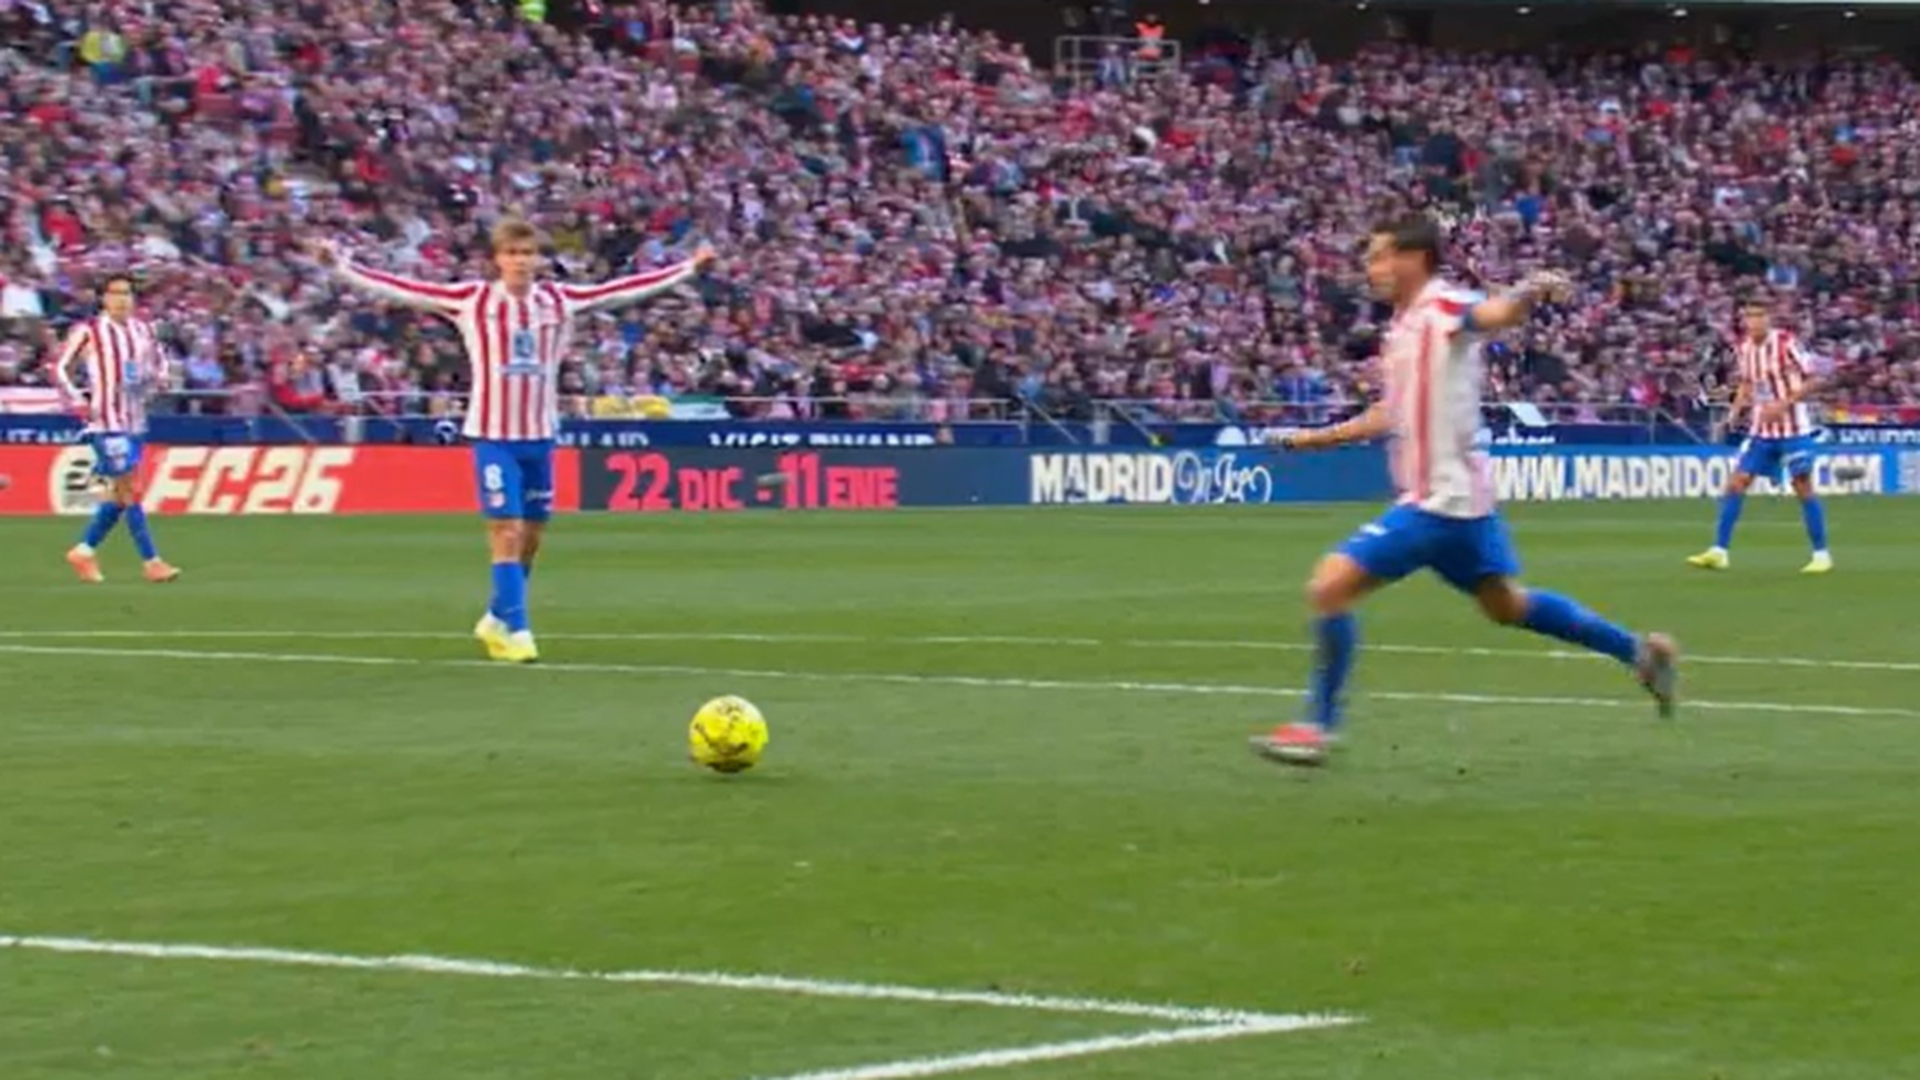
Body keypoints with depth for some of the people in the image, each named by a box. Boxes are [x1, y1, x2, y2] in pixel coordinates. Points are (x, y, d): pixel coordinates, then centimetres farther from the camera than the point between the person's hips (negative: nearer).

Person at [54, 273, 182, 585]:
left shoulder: (143, 330, 9)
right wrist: (77, 398, -12)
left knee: (117, 494, 10)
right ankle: (151, 562, -11)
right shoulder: (88, 332, -6)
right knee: (129, 489, -11)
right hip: (106, 422, -7)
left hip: (134, 420, 7)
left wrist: (157, 378, 3)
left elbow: (158, 361, 24)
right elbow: (60, 367, -1)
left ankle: (84, 551, 25)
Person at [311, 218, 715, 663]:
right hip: (493, 434, -3)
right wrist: (340, 266, -10)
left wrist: (689, 268, 11)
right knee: (506, 531, -10)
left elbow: (622, 290, 8)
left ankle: (498, 619, 28)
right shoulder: (472, 300, -5)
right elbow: (402, 289, -6)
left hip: (540, 434, 4)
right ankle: (515, 629, -4)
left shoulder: (560, 301, 2)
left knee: (532, 534, 9)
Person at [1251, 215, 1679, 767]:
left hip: (1441, 501, -10)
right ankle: (1641, 652, 31)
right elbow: (1393, 414, 26)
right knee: (1507, 604, 22)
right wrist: (1317, 437, 29)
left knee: (1330, 586, -13)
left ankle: (1319, 725, -5)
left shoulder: (1445, 308, -14)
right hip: (1460, 496, 10)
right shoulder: (1402, 327, 12)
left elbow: (1494, 313, -38)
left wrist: (1531, 292, -59)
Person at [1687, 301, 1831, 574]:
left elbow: (1809, 382, -11)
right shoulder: (1743, 348, 4)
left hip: (1792, 428, -5)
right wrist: (1736, 410, 1)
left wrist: (1783, 404, -22)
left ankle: (1821, 554, 8)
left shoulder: (1785, 343, -13)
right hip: (1761, 430, 5)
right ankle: (1719, 551, -1)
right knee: (1737, 482, -3)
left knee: (1803, 487, -2)